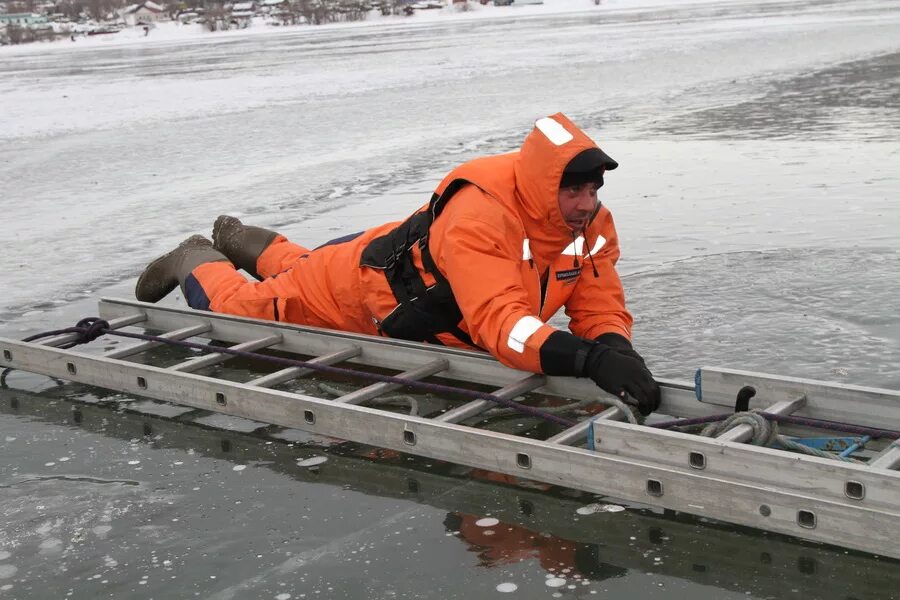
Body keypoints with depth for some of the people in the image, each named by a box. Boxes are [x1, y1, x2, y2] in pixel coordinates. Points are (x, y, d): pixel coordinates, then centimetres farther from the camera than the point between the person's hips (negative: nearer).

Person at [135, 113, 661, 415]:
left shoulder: (592, 224, -22)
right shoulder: (480, 215, -45)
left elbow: (601, 311, -21)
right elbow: (500, 323, -54)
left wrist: (615, 348, -44)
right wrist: (588, 357, -68)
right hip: (368, 288, -7)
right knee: (242, 310, 16)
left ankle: (248, 243, 62)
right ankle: (198, 261, 47)